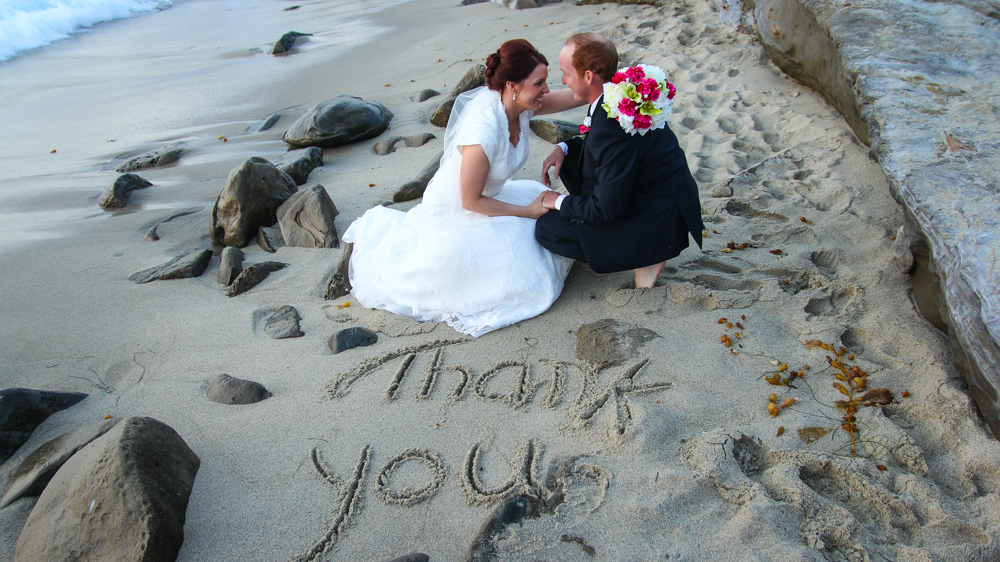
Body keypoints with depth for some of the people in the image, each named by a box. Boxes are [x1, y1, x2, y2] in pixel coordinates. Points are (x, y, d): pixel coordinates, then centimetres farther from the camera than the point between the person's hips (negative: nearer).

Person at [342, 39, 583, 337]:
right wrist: (528, 211, -19)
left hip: (484, 196, 8)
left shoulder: (518, 104, -15)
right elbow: (471, 201, -27)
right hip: (455, 211, -8)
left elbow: (576, 96, -3)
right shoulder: (484, 134, -37)